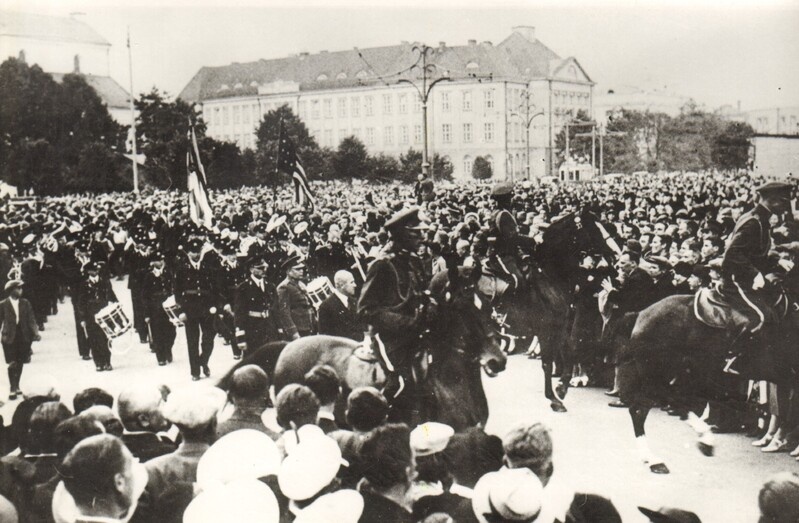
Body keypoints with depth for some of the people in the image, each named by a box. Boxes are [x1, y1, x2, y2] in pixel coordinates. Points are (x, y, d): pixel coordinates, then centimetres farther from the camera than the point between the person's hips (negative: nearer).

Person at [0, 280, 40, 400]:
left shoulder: (25, 303, 4)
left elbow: (31, 319, 2)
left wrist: (35, 332, -10)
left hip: (24, 337, 3)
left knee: (20, 363, 9)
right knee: (12, 364, -6)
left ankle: (16, 386, 23)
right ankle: (12, 389, 0)